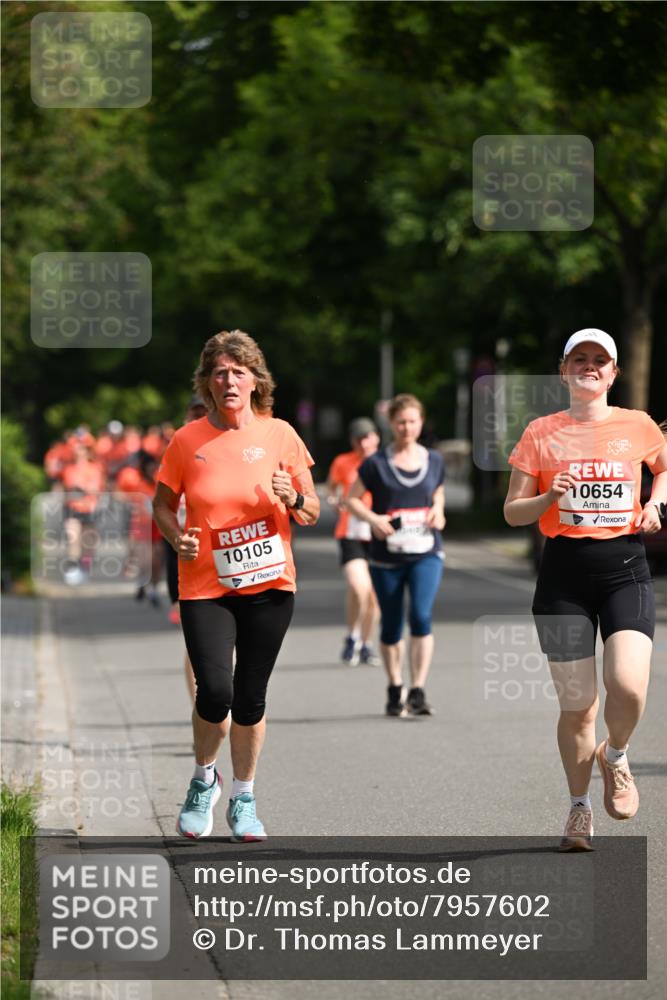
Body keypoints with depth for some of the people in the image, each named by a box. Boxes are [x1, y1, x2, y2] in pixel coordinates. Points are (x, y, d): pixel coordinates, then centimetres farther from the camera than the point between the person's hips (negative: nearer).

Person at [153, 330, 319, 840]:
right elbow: (163, 504, 11)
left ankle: (244, 799, 23)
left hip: (269, 585, 1)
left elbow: (312, 512, 7)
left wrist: (294, 499, -16)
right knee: (215, 692, -14)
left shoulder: (279, 435, 0)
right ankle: (204, 779, 15)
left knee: (250, 698, 5)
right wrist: (177, 537, -9)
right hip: (205, 586, -1)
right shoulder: (187, 441, -1)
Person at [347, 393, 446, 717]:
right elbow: (352, 499, 3)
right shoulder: (376, 463, -2)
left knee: (422, 616, -19)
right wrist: (373, 518, -15)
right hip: (387, 556, 0)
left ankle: (418, 693, -17)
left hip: (426, 553, 1)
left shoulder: (434, 461, 7)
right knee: (391, 627, 8)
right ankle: (395, 691, 28)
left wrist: (438, 512, 1)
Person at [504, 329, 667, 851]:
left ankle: (614, 755, 13)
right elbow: (513, 512, 5)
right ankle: (580, 808, 21)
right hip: (564, 573, 0)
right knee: (577, 704, 0)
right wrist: (549, 497, -15)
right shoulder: (541, 433, 3)